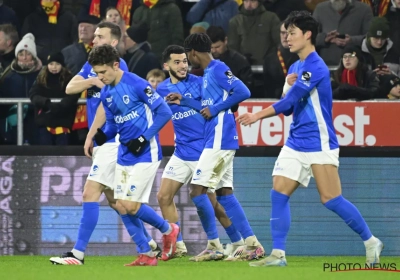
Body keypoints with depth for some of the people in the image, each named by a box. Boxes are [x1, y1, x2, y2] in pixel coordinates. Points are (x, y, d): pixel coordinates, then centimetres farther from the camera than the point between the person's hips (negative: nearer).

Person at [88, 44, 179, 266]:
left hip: (145, 153, -8)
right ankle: (146, 254, 13)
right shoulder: (106, 93, 7)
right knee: (122, 205, 3)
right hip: (124, 154, 8)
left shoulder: (136, 84, -16)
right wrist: (103, 135, -5)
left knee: (131, 206, -11)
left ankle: (168, 229, 15)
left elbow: (164, 112, -15)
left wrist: (144, 139, -19)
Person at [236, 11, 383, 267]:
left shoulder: (315, 67, -15)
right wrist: (289, 86, -4)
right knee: (279, 194, -4)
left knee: (331, 200, -6)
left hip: (319, 144, -8)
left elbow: (290, 101, -21)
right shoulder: (295, 68, 13)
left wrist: (258, 116, -18)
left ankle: (371, 242, 11)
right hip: (296, 143, 8)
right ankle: (278, 254, -4)